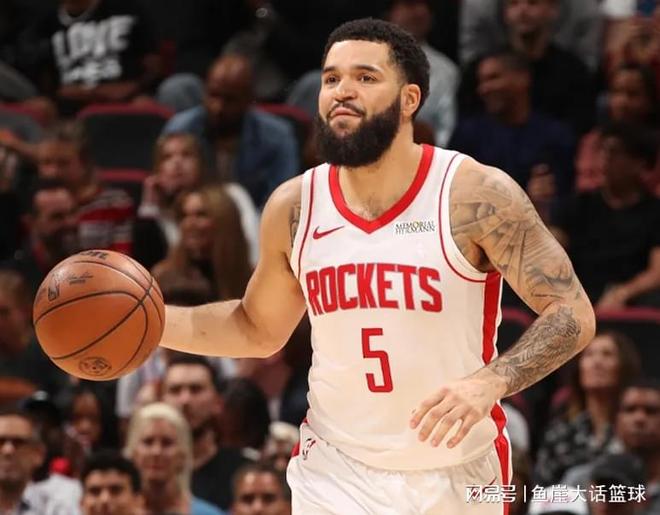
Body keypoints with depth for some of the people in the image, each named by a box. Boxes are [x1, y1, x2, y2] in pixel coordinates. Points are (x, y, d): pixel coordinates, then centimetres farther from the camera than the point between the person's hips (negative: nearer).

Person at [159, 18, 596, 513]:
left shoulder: (476, 195, -13)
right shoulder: (293, 208, -1)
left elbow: (573, 314, -14)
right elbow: (258, 329, 15)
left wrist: (490, 382, -30)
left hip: (459, 472, -2)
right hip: (337, 473, 2)